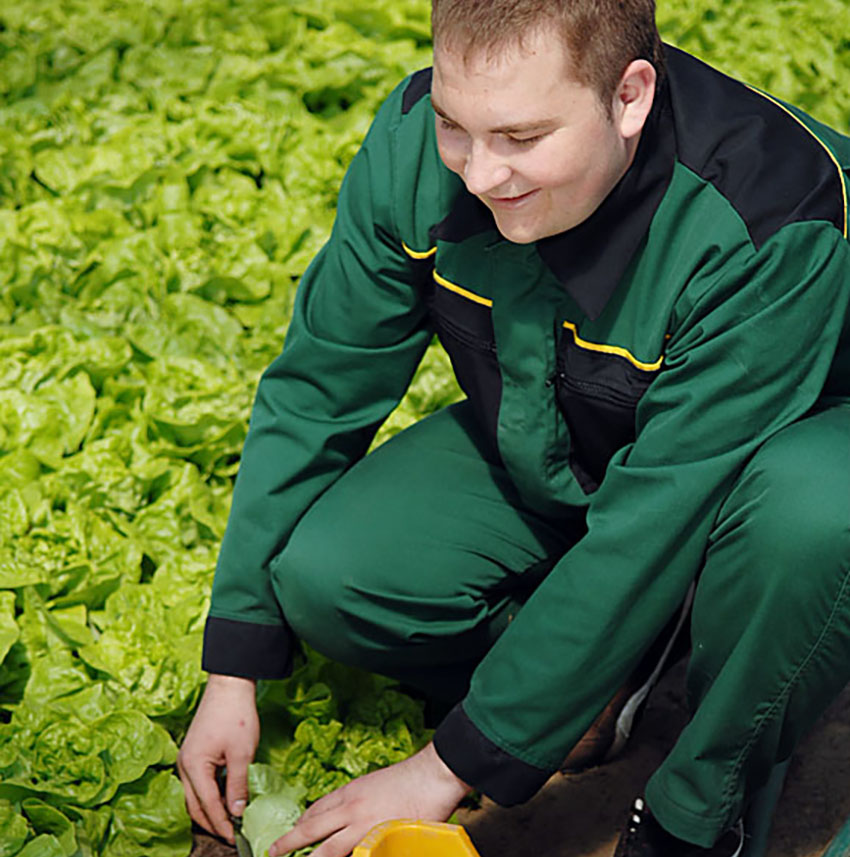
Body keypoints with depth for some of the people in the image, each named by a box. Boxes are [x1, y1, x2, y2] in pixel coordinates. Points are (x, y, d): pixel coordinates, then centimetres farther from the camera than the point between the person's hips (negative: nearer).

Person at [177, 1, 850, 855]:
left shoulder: (771, 228, -36)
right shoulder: (416, 143, -22)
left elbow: (648, 529, -35)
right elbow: (315, 390, -12)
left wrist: (452, 768, -30)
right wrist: (231, 672, -13)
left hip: (779, 447, -3)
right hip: (542, 456, 4)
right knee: (321, 576, -20)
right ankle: (627, 657, 3)